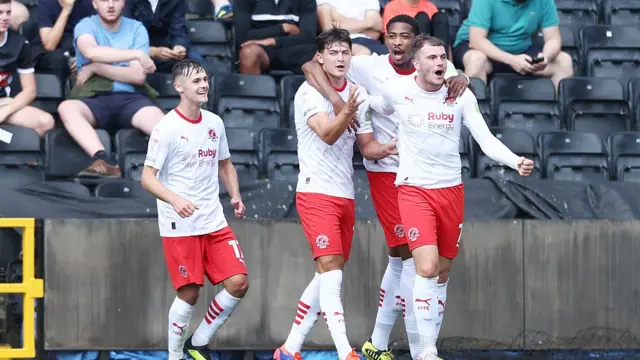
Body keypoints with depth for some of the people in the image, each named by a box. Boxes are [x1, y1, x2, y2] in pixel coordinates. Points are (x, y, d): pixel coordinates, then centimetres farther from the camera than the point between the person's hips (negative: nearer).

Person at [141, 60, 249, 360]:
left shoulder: (214, 123, 9)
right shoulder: (166, 128, -10)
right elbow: (148, 178, -13)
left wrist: (235, 196, 7)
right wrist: (175, 200, -29)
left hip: (215, 222, 6)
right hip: (179, 226, -6)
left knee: (238, 283, -4)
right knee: (189, 293, -5)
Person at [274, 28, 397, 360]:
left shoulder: (358, 94, 10)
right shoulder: (309, 92, -10)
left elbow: (366, 145, 13)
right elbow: (327, 134, -22)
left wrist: (389, 148, -8)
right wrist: (347, 112, -41)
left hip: (346, 195, 7)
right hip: (316, 193, -7)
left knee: (326, 277, 10)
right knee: (331, 273, -17)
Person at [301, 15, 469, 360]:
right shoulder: (370, 68, -10)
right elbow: (311, 66, -10)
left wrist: (460, 78, -16)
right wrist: (336, 99, -27)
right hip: (386, 172, -6)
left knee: (399, 258, 14)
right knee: (412, 257, -10)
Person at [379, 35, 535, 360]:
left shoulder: (461, 96, -4)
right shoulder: (396, 92, -6)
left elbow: (486, 140, -9)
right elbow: (375, 113, 16)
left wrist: (516, 162, -23)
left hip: (450, 189, 3)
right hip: (414, 189, -3)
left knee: (442, 272, 9)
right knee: (427, 267, -18)